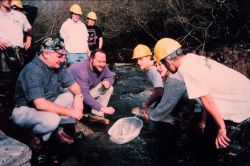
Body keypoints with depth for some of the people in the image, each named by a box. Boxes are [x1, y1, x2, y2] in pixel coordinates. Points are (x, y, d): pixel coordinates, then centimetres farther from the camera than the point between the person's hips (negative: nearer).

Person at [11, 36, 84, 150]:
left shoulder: (57, 67, -4)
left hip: (47, 105, 8)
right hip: (25, 110, -8)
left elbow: (73, 85, 6)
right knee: (52, 119, -35)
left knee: (72, 96, -6)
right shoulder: (33, 70, -28)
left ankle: (58, 131, 3)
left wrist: (78, 95, -19)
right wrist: (70, 112, -30)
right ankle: (36, 136, -1)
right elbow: (40, 104, -36)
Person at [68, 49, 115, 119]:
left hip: (86, 91, 7)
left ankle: (97, 114, -2)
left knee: (109, 88, -6)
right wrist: (103, 108, -39)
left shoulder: (103, 67, -14)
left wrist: (107, 81, -22)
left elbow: (111, 77, 4)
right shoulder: (82, 70, -35)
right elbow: (84, 95, -39)